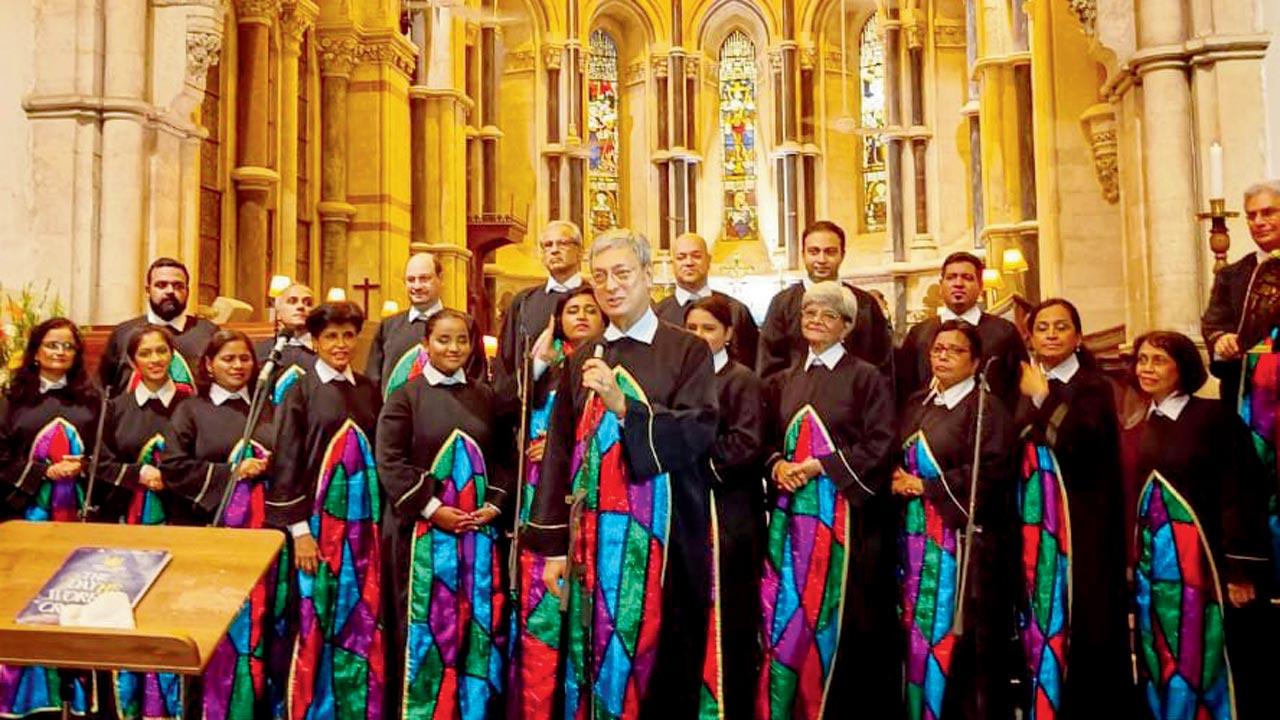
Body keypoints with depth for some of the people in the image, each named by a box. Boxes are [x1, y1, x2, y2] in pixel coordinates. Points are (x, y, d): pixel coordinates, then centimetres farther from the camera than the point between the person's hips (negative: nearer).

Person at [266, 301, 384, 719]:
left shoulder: (368, 390, 9)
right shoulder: (301, 392, -2)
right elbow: (286, 462, -5)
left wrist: (380, 518, 9)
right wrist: (298, 530, -10)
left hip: (362, 519, 4)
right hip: (318, 518, -3)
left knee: (362, 617, 6)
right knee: (315, 617, 1)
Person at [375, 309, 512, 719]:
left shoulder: (485, 398, 11)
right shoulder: (406, 397, 0)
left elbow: (504, 458, 11)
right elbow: (390, 462, -7)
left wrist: (495, 504, -6)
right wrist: (433, 509, -15)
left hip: (480, 529, 4)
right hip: (423, 530, -3)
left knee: (479, 623, 6)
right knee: (426, 626, 1)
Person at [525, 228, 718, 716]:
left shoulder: (687, 352, 0)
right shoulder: (582, 360, 12)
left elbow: (697, 432, -13)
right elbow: (559, 452, 8)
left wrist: (623, 405, -25)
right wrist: (554, 545, 3)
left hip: (659, 535, -3)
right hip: (592, 535, 4)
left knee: (656, 656, 2)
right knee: (593, 657, 6)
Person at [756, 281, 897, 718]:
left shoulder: (867, 378, 1)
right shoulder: (783, 382, 16)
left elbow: (879, 445, -7)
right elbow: (767, 441, 18)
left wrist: (821, 465, -14)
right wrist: (777, 466, -4)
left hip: (842, 512, -4)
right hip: (790, 511, 4)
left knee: (834, 613, -2)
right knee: (786, 611, 3)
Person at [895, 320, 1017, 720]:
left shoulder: (985, 408, -4)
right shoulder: (917, 406, 16)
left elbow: (990, 471, -16)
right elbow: (899, 461, 20)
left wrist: (923, 486, -13)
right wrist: (899, 479, -3)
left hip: (964, 540, -6)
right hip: (918, 537, 6)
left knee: (958, 638, -3)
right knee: (918, 632, 8)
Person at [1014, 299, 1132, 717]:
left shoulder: (1093, 387, -1)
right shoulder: (1024, 387, 13)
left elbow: (1080, 446, -18)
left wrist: (1043, 398, -14)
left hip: (1076, 522, -4)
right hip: (1032, 519, 5)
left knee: (1078, 620, -4)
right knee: (1037, 617, 5)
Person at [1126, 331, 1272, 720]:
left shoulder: (1214, 416, -6)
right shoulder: (1140, 430, 12)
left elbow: (1240, 493, -11)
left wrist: (1241, 568, -15)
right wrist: (1128, 562, 11)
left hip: (1201, 560, -6)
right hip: (1152, 564, 6)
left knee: (1206, 667, 1)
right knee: (1162, 669, 10)